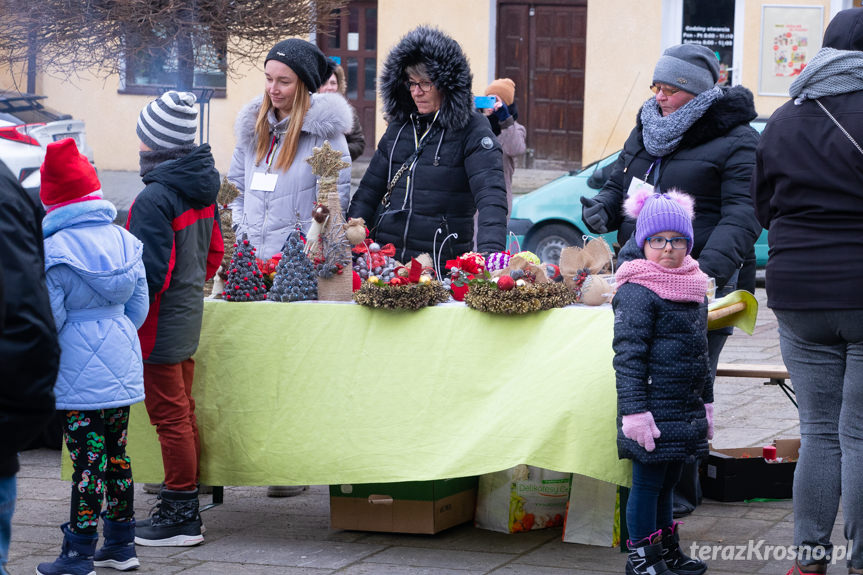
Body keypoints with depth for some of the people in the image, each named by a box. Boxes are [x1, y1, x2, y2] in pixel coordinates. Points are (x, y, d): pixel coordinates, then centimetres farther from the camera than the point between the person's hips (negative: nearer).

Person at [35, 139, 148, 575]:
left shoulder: (54, 251, -15)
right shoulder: (124, 241, 4)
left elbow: (48, 321, -14)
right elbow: (139, 306, 10)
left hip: (80, 373, -6)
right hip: (122, 369, 6)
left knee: (87, 459, -4)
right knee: (115, 453, 15)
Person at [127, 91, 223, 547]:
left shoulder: (155, 198, -20)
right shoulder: (202, 190, 7)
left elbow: (150, 271, -23)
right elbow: (214, 252, 17)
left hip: (161, 322, -9)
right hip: (190, 313, 9)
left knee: (169, 416, -3)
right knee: (182, 412, 16)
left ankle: (181, 516, 1)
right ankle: (183, 503, 24)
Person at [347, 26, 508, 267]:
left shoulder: (472, 130, -5)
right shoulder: (399, 125, 13)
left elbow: (491, 196, -18)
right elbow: (369, 190, 18)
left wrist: (490, 250, -34)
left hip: (443, 263, -5)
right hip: (387, 254, 5)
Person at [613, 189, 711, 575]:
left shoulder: (695, 289, 13)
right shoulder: (637, 291, -12)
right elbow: (628, 356, -15)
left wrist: (706, 403, 24)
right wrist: (634, 410, -20)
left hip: (685, 410, 8)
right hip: (653, 407, -8)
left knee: (666, 481, 17)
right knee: (647, 482, -2)